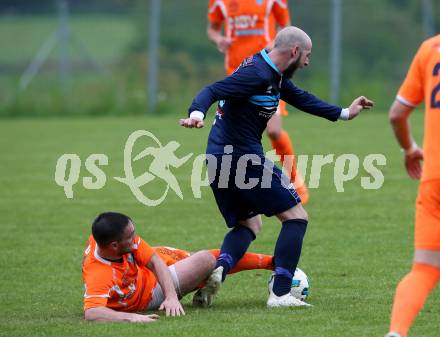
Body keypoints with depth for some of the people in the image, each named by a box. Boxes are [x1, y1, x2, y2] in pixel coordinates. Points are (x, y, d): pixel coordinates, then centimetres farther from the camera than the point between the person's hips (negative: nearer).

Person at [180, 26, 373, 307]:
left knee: (249, 224, 21)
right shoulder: (257, 75, -17)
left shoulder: (272, 73, 13)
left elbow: (299, 98, 28)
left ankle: (218, 269, -8)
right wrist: (197, 113, -47)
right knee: (296, 216, 1)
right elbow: (213, 91, -27)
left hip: (218, 161, 10)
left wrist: (344, 113, 32)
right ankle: (280, 294, -6)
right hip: (243, 157, -10)